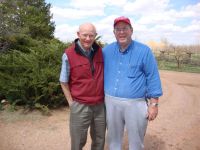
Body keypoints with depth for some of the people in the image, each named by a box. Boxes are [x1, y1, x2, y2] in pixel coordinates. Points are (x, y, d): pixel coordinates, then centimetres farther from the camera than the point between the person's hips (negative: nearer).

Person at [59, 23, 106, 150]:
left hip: (100, 105, 4)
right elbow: (64, 82, -4)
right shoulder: (69, 55, -11)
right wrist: (72, 103, -5)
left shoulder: (100, 51, 0)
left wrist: (104, 97, 7)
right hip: (80, 106, -3)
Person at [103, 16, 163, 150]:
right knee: (113, 139, 19)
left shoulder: (144, 51, -4)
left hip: (135, 104, -2)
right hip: (111, 102, 3)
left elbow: (153, 78, -3)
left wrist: (153, 104, -6)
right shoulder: (106, 51, 5)